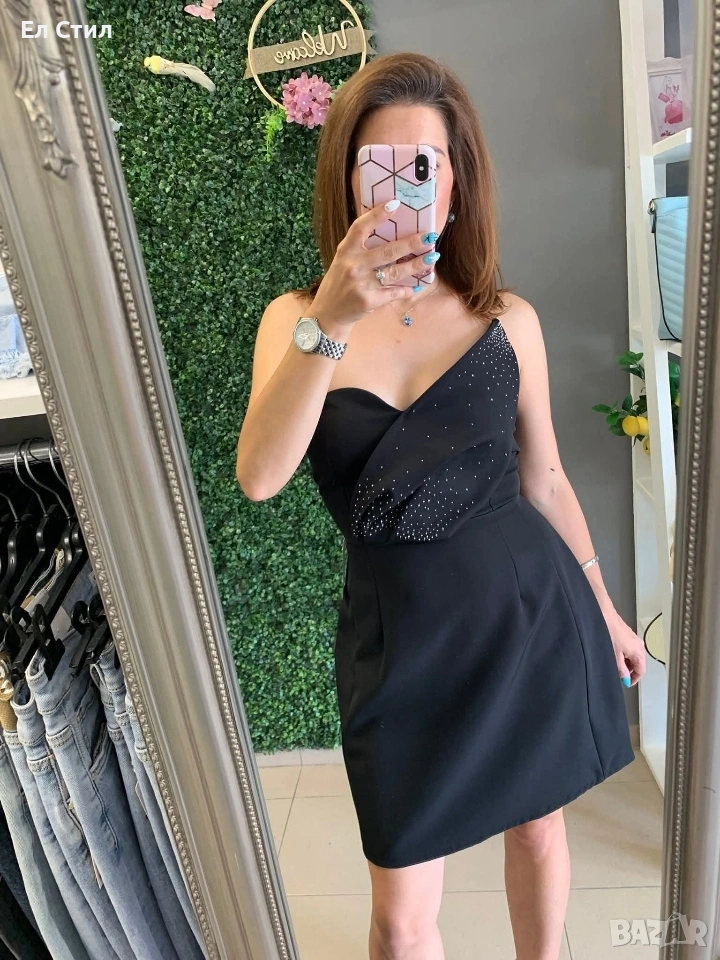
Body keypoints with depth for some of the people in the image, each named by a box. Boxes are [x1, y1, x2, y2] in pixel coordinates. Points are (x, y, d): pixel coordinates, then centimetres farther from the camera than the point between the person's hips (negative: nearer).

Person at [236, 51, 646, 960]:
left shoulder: (506, 320, -3)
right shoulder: (296, 318, -5)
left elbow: (545, 480, 6)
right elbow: (259, 477, -20)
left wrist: (602, 611, 14)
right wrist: (331, 322, -31)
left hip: (531, 609, 2)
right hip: (400, 634, -1)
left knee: (538, 828, 24)